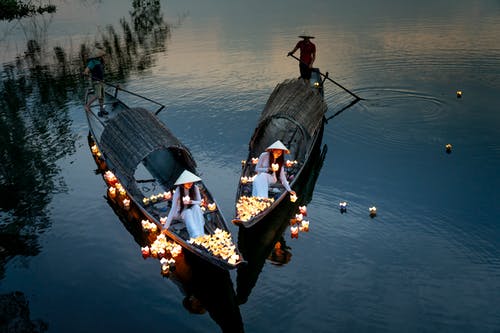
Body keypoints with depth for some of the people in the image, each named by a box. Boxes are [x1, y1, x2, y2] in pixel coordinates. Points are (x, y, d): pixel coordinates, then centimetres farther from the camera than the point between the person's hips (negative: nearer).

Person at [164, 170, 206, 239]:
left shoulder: (195, 188, -14)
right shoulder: (178, 191, -23)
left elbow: (199, 202, -8)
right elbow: (173, 208, -25)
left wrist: (190, 202, -31)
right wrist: (166, 226, -30)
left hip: (193, 210, 2)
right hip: (181, 212, -2)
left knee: (196, 207, -31)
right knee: (188, 212, -35)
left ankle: (201, 235, -41)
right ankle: (195, 236, -51)